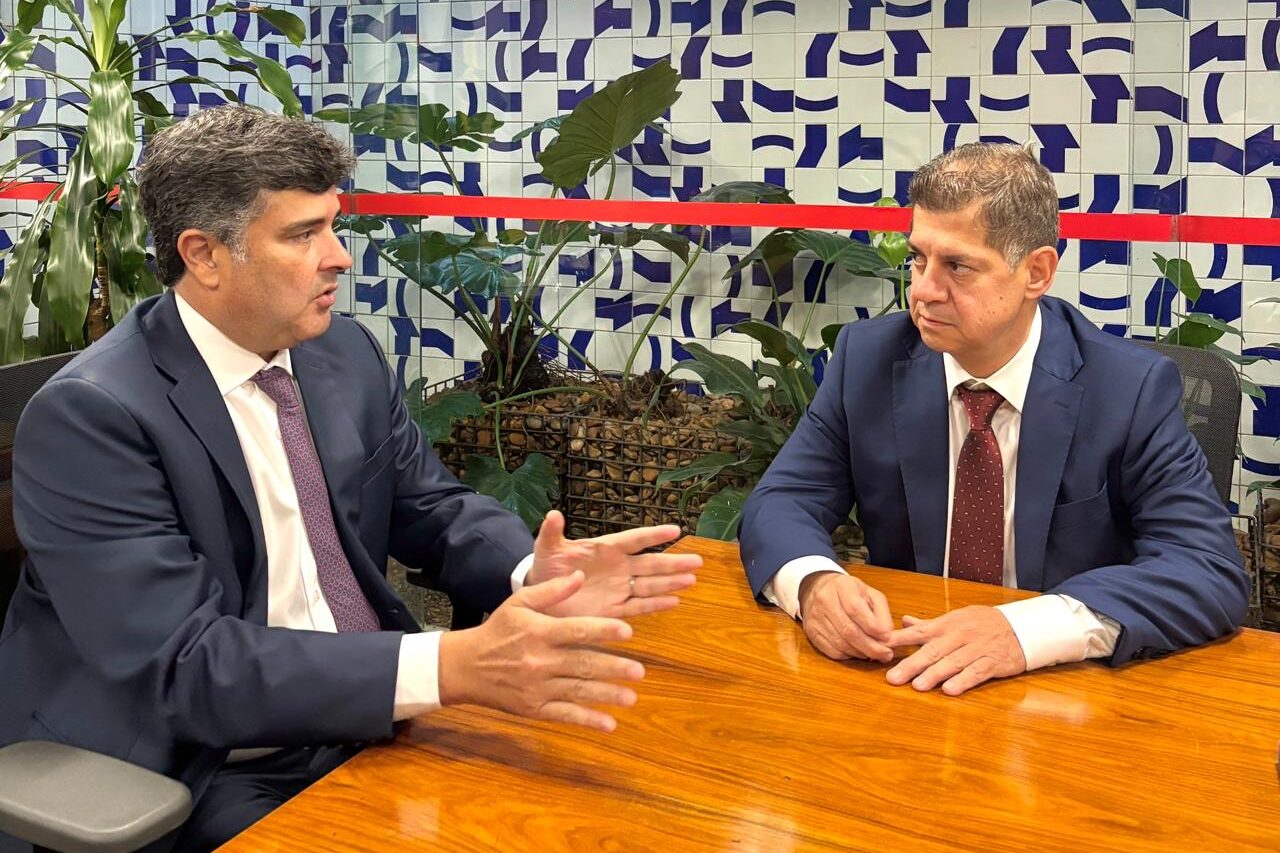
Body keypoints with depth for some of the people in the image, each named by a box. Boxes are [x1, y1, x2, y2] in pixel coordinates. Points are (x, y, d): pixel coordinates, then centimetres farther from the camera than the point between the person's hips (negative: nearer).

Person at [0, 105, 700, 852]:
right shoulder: (89, 416, -18)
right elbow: (183, 664, -24)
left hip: (368, 720, 7)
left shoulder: (347, 354, 2)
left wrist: (533, 576, -13)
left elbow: (431, 507, 10)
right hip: (200, 776, -6)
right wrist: (451, 666, -34)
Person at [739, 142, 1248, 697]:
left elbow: (1211, 571, -17)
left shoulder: (1133, 389, -11)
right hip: (903, 681, 2)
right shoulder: (868, 359, -3)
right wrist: (813, 581, -26)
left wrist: (1029, 628, -33)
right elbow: (781, 503, -2)